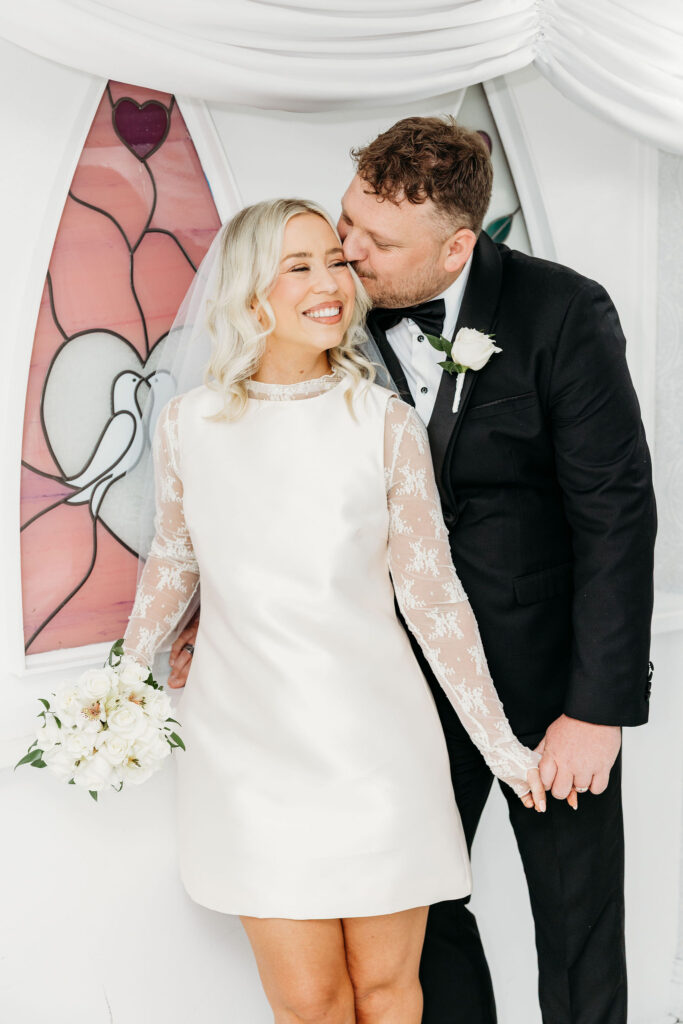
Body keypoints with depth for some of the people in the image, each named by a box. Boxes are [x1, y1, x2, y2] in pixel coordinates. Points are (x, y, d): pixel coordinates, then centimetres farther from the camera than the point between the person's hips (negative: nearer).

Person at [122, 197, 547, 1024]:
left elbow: (431, 594, -2)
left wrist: (500, 745, 1)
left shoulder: (385, 424, -6)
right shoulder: (187, 422, -3)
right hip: (246, 744, 1)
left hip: (372, 739, 0)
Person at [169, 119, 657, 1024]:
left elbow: (616, 513, -15)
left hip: (549, 675, -3)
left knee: (577, 922, 11)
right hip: (418, 669, 3)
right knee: (415, 898, 12)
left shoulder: (562, 312, -15)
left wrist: (600, 708, -17)